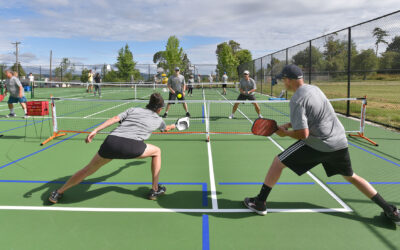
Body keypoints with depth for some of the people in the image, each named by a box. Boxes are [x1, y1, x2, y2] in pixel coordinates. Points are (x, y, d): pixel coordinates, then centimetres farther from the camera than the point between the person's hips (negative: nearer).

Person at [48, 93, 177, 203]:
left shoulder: (133, 110, 27)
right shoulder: (158, 120, 27)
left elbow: (114, 119, 11)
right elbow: (166, 129, 51)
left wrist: (95, 130, 5)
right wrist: (173, 126, 74)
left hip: (111, 141, 3)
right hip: (131, 146, -3)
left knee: (88, 169, 23)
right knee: (157, 152, 26)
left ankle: (58, 193, 37)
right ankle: (155, 189, 29)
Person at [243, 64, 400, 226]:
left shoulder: (297, 100, -16)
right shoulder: (314, 88, 10)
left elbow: (303, 134, -19)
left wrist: (286, 133, -1)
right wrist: (288, 125, 14)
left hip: (318, 144, -8)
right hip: (340, 141, 8)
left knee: (278, 162, 4)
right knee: (351, 177, 25)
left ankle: (260, 202, 9)